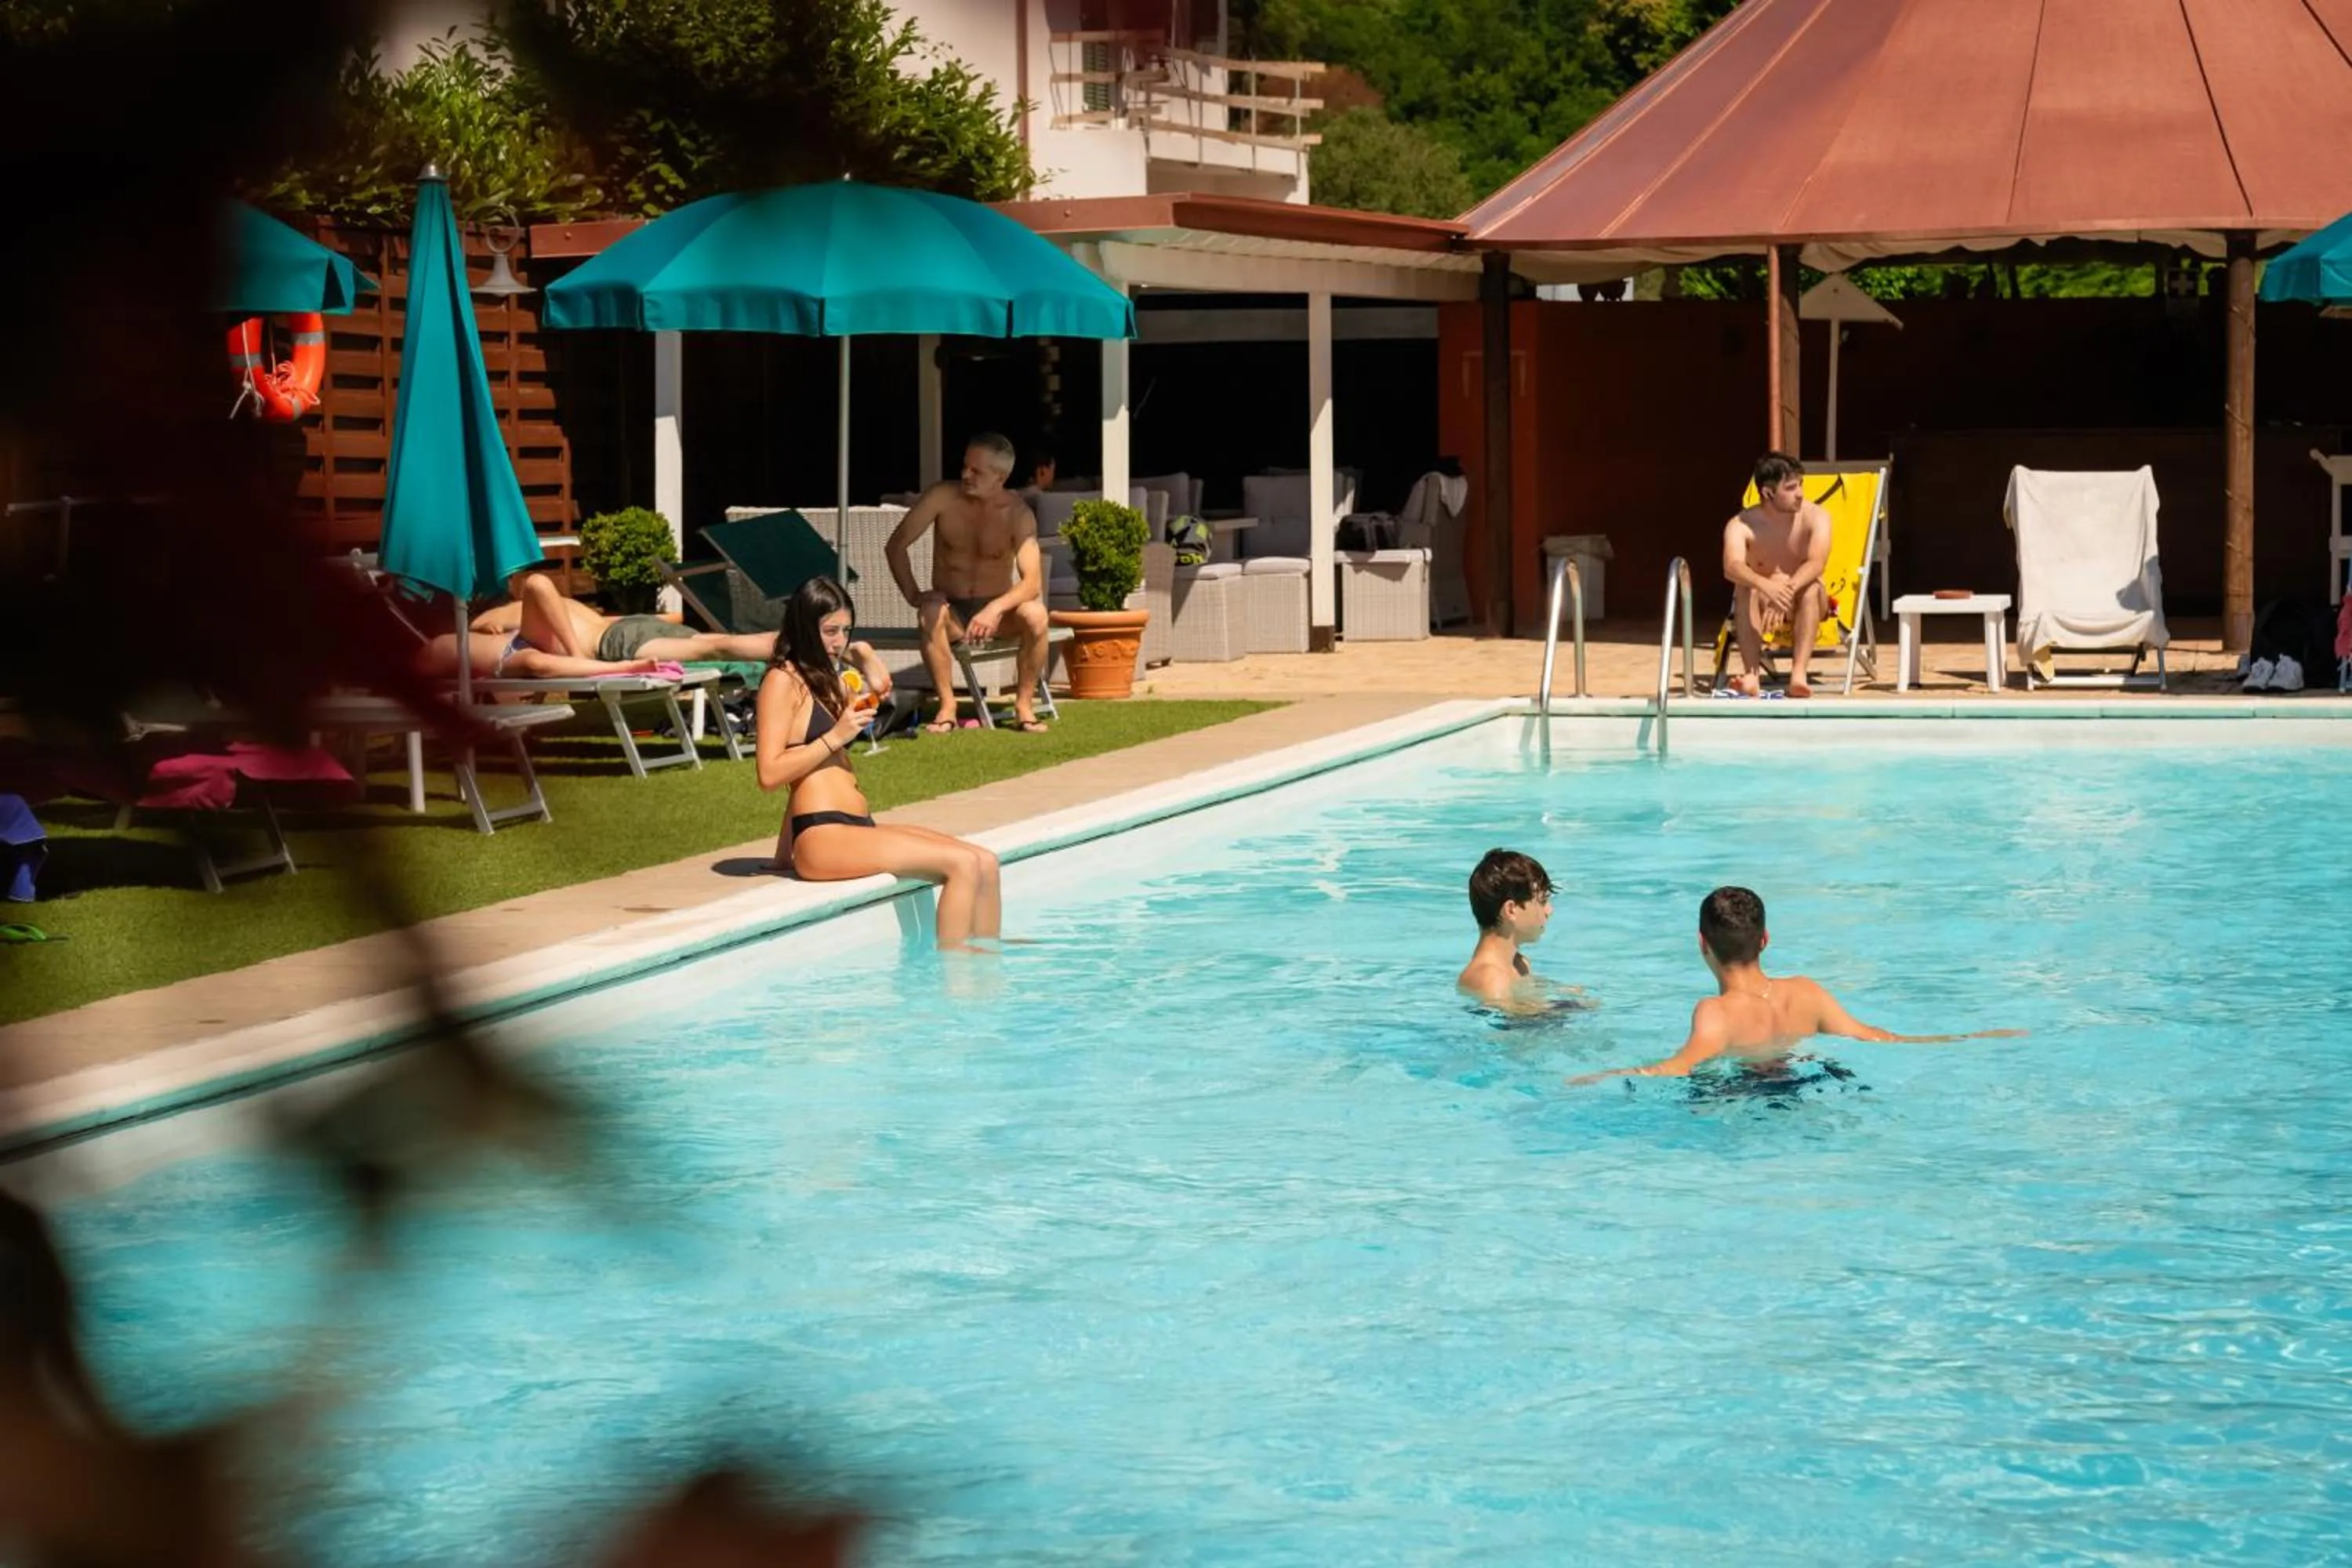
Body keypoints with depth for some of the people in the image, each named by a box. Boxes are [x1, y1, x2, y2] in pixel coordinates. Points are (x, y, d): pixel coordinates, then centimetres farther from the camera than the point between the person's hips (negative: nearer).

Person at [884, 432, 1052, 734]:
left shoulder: (1018, 514, -13)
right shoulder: (943, 498, -10)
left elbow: (1032, 582, -22)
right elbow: (897, 545, -3)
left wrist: (995, 609, -39)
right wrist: (913, 595, -16)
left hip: (997, 611, 0)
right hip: (952, 610, 0)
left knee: (1036, 614, -32)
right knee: (931, 613, -35)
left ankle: (1024, 705, -16)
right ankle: (947, 706, -26)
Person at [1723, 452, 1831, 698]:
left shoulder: (1815, 517, -13)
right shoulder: (1741, 526, -15)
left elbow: (1816, 564, -30)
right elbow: (1732, 568, -35)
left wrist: (1788, 591, -50)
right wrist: (1767, 586, -56)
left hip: (1802, 606, 0)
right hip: (1760, 605, 0)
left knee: (1812, 587, -32)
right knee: (1747, 589, -32)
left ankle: (1799, 673, -44)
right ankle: (1751, 675, -45)